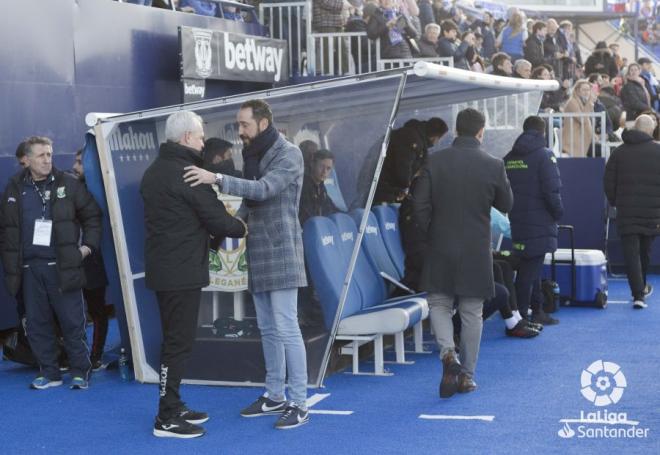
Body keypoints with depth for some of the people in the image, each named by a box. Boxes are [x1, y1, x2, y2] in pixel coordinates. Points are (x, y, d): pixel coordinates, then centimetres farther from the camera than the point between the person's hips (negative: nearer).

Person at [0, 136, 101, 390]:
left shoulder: (68, 185, 1)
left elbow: (92, 215, 6)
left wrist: (88, 245, -3)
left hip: (62, 267, -3)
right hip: (29, 268, 3)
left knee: (73, 322, -1)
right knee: (37, 324, 7)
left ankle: (80, 372, 10)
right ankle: (49, 373, 18)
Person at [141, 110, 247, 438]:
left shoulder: (153, 172, 13)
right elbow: (217, 221, -14)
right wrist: (242, 228, 6)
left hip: (162, 268, 9)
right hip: (182, 272, -9)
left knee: (173, 339, 15)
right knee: (179, 342, -5)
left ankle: (173, 407, 21)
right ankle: (167, 418, -3)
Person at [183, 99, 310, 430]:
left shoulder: (288, 154, -10)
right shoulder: (252, 155, 14)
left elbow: (264, 189, -25)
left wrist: (217, 179, -32)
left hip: (280, 253, -8)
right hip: (258, 254, 8)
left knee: (286, 329, -9)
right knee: (268, 329, 13)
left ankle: (299, 404, -4)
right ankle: (274, 396, 22)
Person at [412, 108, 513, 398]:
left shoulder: (434, 162, -7)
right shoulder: (493, 165, -8)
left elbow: (420, 204, -6)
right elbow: (506, 204, 5)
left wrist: (430, 235, 7)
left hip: (440, 249, 0)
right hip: (476, 252, 0)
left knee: (439, 303, 13)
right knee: (471, 312, 9)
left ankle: (448, 352, -12)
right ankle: (466, 376, 15)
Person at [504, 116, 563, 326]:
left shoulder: (508, 158, 10)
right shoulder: (543, 155, -11)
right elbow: (552, 190, -16)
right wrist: (558, 213, -3)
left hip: (517, 220, 7)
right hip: (539, 221, -7)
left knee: (532, 266, 18)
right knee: (531, 269, -4)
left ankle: (537, 312, 25)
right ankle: (521, 316, -4)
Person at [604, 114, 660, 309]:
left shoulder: (619, 152, 3)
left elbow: (609, 183, 4)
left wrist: (615, 203, 18)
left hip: (626, 212, 0)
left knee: (631, 253, -1)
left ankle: (638, 294, -10)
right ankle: (642, 287, 34)